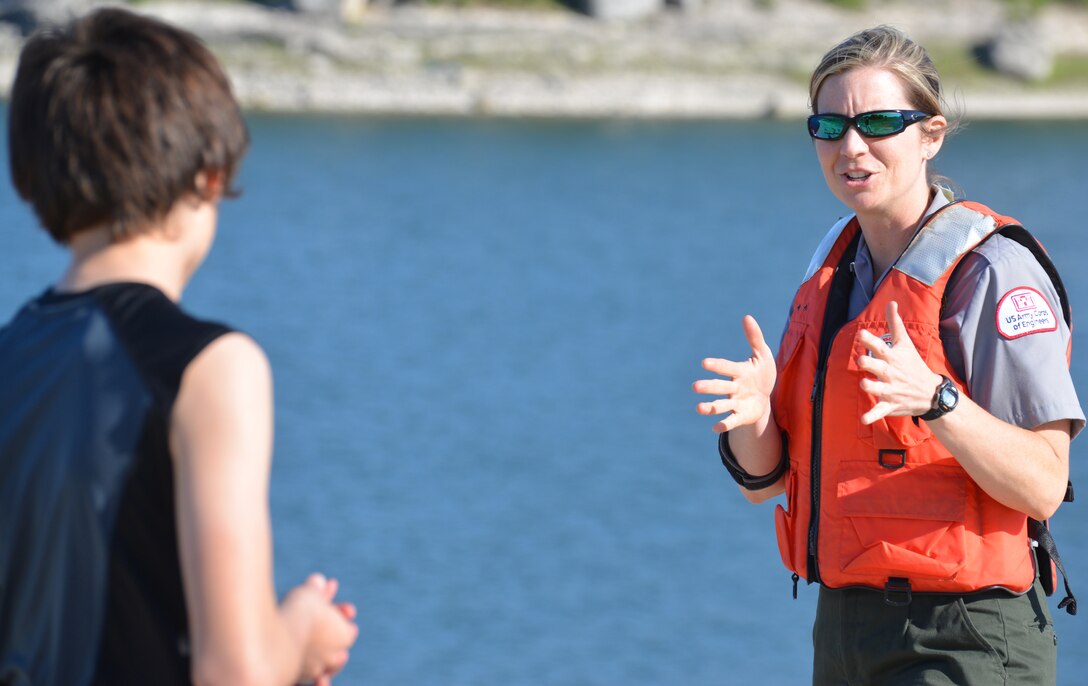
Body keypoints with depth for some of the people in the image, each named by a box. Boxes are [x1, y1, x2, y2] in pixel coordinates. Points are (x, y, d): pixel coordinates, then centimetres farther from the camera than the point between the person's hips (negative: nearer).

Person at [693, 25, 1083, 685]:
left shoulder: (993, 269, -10)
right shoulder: (836, 263, 12)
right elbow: (766, 479, 10)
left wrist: (933, 398, -31)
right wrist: (753, 412, -11)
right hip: (846, 629, 7)